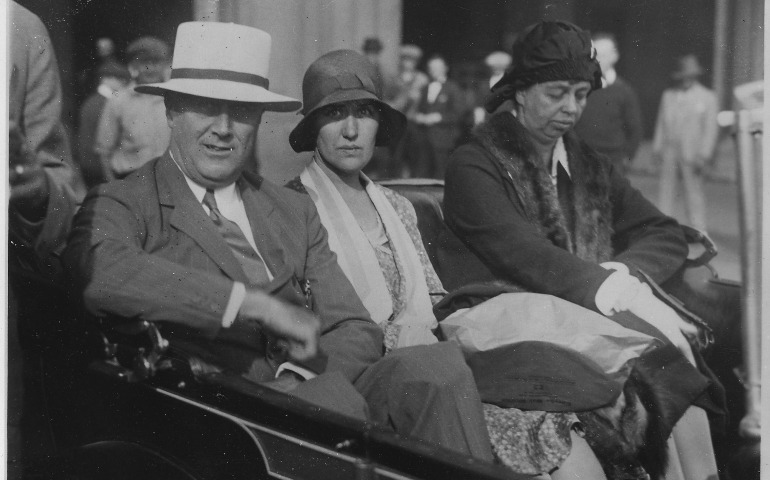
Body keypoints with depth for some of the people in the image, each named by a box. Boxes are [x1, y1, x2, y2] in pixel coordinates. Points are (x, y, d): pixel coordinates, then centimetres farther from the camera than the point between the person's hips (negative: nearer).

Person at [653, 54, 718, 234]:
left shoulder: (707, 97, 2)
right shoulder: (668, 95, 13)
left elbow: (710, 128, -3)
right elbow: (661, 123, 16)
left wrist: (704, 154, -11)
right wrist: (658, 147, 9)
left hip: (691, 154, -4)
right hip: (670, 152, 4)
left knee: (694, 190, -4)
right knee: (666, 187, 4)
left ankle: (698, 231, 1)